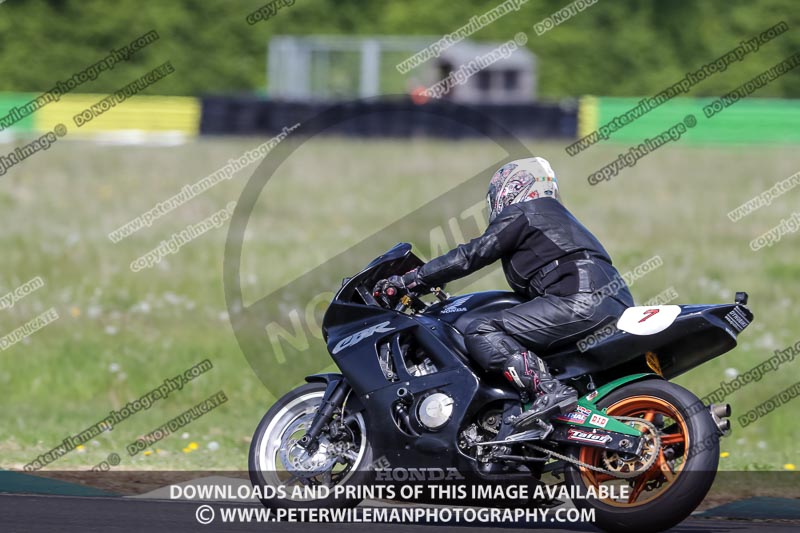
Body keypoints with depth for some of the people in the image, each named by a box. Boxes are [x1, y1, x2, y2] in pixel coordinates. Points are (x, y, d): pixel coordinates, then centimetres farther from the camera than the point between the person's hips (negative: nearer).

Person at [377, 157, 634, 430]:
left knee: (480, 333, -15)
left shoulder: (519, 214, 6)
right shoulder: (554, 215, 34)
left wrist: (411, 279, 2)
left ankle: (549, 392, -32)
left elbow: (471, 255, -1)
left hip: (581, 301, -10)